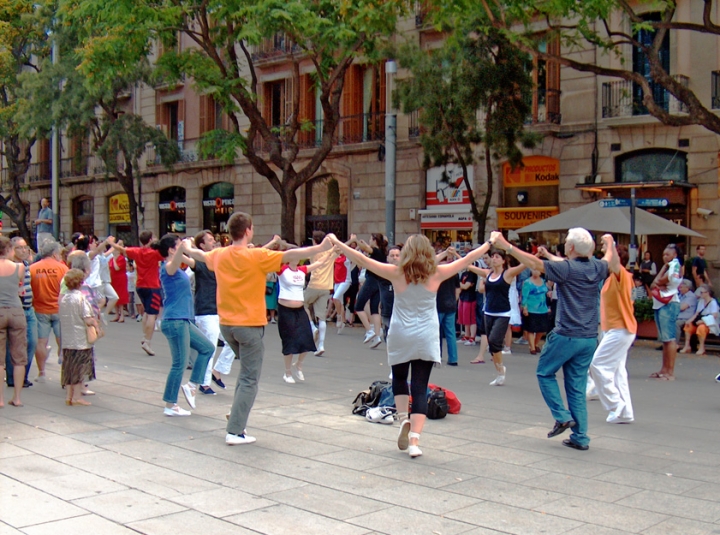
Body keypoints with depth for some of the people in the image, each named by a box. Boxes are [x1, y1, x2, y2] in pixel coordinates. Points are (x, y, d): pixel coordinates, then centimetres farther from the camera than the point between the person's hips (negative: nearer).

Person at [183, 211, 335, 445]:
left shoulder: (219, 255, 5)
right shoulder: (257, 256, -13)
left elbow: (199, 255, 26)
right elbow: (290, 255, -21)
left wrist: (188, 248, 48)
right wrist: (320, 248, -22)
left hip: (226, 324, 7)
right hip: (250, 325, -7)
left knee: (247, 370, 28)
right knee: (249, 380, 0)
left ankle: (237, 416, 23)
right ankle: (235, 431, -3)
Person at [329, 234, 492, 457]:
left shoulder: (397, 273, -6)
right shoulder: (437, 274, -4)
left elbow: (361, 259, -5)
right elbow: (467, 260, 7)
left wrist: (337, 243, 3)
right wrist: (489, 243, 20)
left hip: (399, 337, 0)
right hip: (426, 339, 0)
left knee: (399, 379, 23)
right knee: (420, 388, 1)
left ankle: (404, 419, 4)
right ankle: (414, 439, -8)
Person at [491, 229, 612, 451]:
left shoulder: (567, 268, -13)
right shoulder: (597, 268, 5)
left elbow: (533, 262, -15)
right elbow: (608, 259, 29)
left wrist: (505, 245, -12)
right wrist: (609, 243, 50)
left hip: (566, 336, -6)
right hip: (589, 339, 6)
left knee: (545, 373, 15)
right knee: (577, 387, 11)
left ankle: (563, 417, 4)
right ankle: (580, 437, 11)